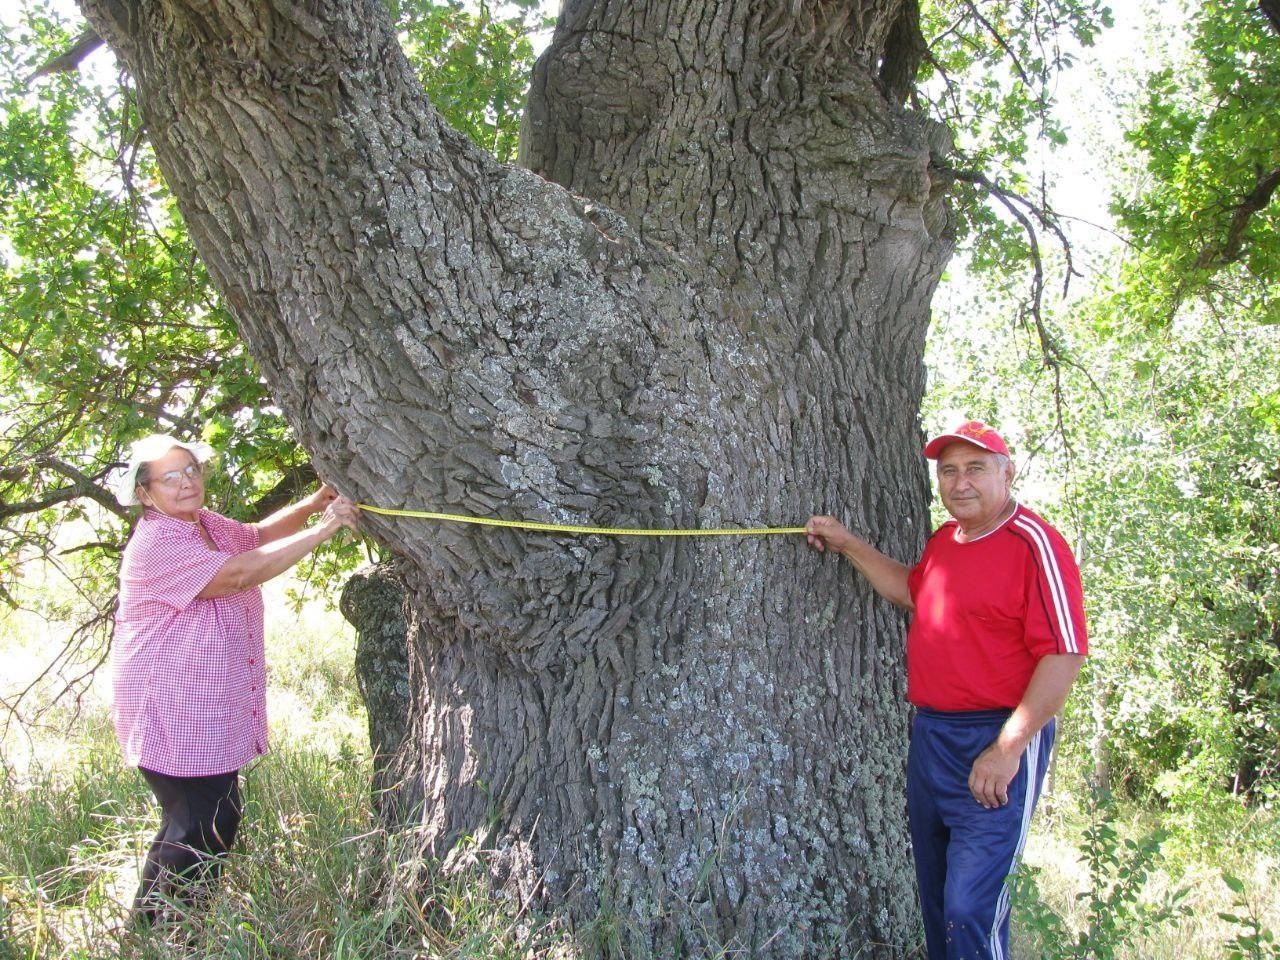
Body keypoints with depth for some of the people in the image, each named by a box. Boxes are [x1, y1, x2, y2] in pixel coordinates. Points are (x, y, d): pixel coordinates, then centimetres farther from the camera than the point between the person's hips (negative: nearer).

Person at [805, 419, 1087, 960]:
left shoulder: (1034, 545, -15)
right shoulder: (945, 540, 11)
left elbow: (1065, 654, -20)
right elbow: (911, 591, 31)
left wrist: (1006, 749, -22)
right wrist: (848, 545, 23)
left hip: (998, 740, -9)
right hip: (930, 733, 9)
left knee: (970, 909, -9)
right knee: (933, 893, 19)